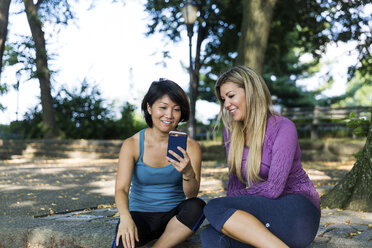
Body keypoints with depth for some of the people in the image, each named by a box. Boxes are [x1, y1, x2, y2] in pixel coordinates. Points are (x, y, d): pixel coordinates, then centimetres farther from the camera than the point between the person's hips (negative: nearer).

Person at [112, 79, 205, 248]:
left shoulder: (190, 146, -3)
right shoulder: (132, 145, -4)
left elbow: (191, 194, -11)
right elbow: (121, 188, -14)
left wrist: (188, 173, -35)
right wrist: (125, 217, -36)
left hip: (174, 217, 3)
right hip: (140, 214, -2)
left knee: (197, 206, -31)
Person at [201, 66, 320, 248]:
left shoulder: (283, 128, -10)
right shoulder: (231, 130, 9)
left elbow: (273, 188, -17)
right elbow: (235, 179, 13)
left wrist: (233, 199, -5)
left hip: (299, 210, -5)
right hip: (266, 216, 5)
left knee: (214, 208, -26)